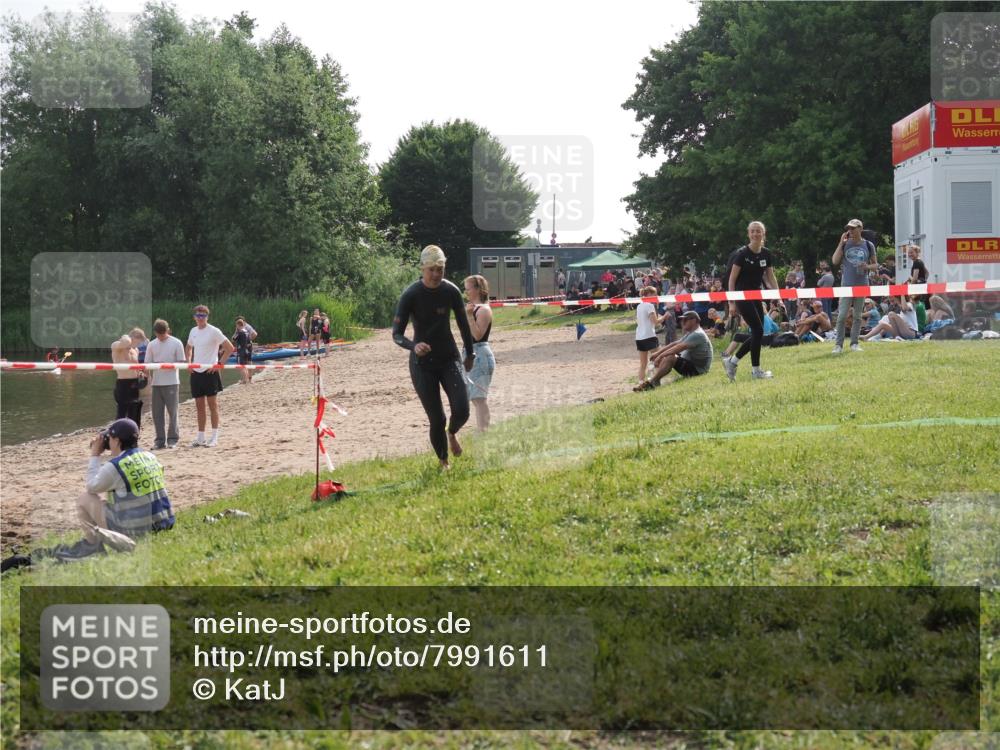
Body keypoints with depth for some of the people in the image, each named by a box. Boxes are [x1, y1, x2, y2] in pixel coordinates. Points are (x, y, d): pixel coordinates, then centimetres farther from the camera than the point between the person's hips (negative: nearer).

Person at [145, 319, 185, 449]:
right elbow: (147, 364, 9)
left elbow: (181, 362, -1)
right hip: (156, 383, 3)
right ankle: (160, 440, 11)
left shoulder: (176, 343, -1)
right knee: (157, 412, 3)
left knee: (172, 412, -2)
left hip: (172, 383, -3)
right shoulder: (152, 345, 9)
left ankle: (172, 439, 7)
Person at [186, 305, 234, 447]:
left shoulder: (213, 331, -9)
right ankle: (200, 438, 14)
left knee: (212, 404, -3)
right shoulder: (193, 331, 11)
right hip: (196, 372, 6)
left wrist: (219, 364, -13)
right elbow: (189, 348, 28)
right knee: (199, 406, 9)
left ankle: (214, 438, 1)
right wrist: (189, 362, 12)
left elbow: (229, 348, -10)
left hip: (210, 372, -6)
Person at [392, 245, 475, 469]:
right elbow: (396, 334, -16)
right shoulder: (411, 295, -16)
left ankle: (452, 433, 25)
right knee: (437, 420, -3)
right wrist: (414, 346, -36)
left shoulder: (451, 291, -8)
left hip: (449, 358, 2)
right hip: (422, 364, -2)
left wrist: (470, 354, 16)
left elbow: (463, 324, 8)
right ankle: (443, 463, 21)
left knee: (462, 411, -12)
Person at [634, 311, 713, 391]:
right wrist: (658, 352, 4)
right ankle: (656, 381, -7)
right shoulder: (690, 333, 17)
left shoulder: (698, 335, -18)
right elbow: (675, 344, 14)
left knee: (670, 357, -28)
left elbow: (679, 348, -26)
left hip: (697, 369, -11)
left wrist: (661, 356, -24)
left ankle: (651, 383, -26)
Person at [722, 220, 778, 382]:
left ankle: (731, 361, 16)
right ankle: (756, 370, -2)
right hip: (742, 296, -7)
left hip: (756, 296, 7)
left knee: (758, 334, 3)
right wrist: (732, 303, -15)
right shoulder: (743, 253, -13)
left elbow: (771, 277, 11)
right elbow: (732, 279, -11)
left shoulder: (766, 254, 3)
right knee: (758, 330, -12)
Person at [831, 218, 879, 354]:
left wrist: (867, 267, -14)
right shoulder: (845, 244, 3)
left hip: (862, 285, 1)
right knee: (842, 315, -7)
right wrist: (841, 243, -10)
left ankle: (854, 343, 13)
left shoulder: (868, 245, 4)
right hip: (847, 284, -1)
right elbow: (835, 261, -7)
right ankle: (839, 344, -4)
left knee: (858, 316, 7)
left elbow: (876, 265, 8)